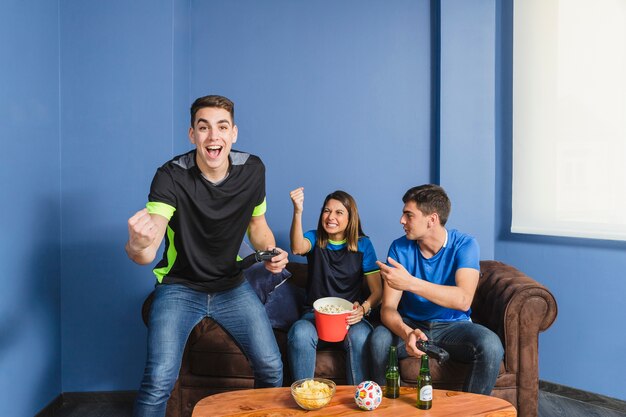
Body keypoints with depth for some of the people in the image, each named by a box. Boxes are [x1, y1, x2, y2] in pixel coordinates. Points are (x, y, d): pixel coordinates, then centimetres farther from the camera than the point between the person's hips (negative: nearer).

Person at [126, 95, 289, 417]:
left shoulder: (252, 169, -9)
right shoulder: (171, 176, -20)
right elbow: (147, 253, -30)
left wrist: (271, 252, -13)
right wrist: (137, 246, -54)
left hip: (232, 286, 3)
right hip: (180, 287, -3)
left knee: (272, 368, -1)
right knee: (159, 381, -18)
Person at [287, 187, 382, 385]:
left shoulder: (363, 244, 4)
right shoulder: (315, 239, 4)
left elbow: (377, 290, 1)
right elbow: (297, 248, -24)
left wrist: (364, 308, -20)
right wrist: (297, 212, -39)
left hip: (351, 316, 0)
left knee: (361, 336, -34)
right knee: (300, 332, -33)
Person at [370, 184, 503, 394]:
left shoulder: (465, 245, -12)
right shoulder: (400, 248, -8)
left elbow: (463, 301, -29)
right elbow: (388, 308, -14)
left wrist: (410, 283, -39)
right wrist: (407, 333, -36)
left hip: (452, 326, -1)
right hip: (410, 325, 1)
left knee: (491, 345, -30)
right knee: (380, 338, -30)